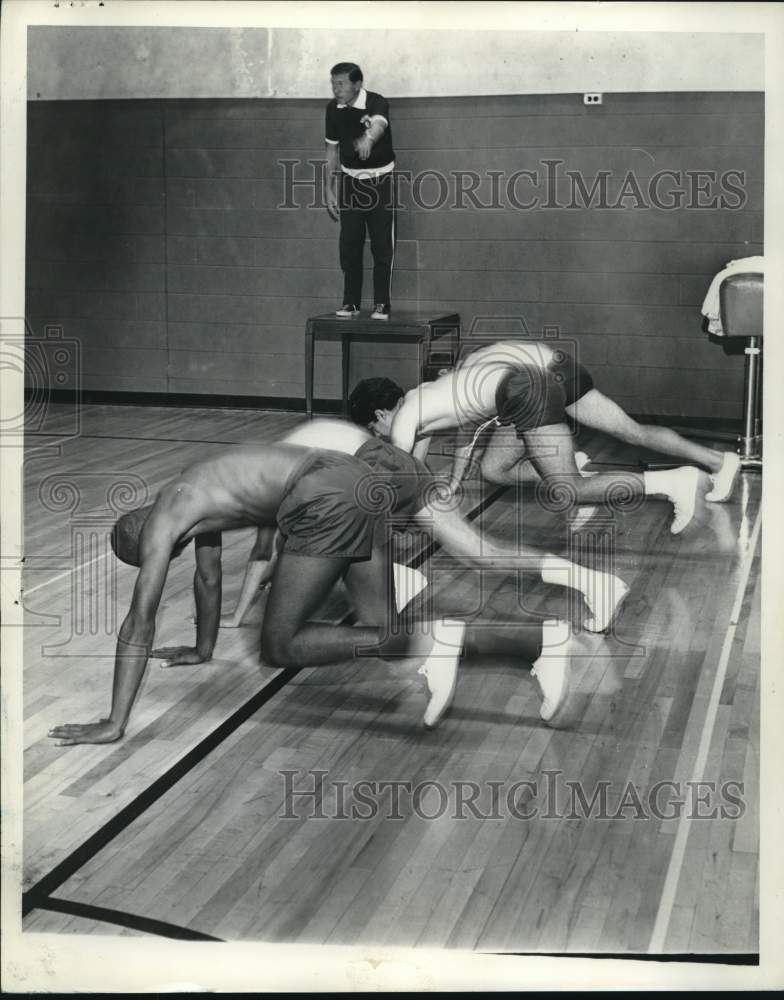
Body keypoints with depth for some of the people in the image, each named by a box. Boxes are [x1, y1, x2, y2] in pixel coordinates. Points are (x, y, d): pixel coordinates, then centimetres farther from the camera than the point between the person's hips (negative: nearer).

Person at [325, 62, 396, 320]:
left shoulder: (377, 103, -20)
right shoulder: (333, 109, -4)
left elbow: (378, 124, -44)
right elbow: (332, 149, 7)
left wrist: (368, 139, -68)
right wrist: (330, 190, 5)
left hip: (380, 179, -4)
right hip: (350, 179, 4)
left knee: (382, 246, -4)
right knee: (349, 245, 1)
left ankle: (382, 304, 6)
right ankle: (350, 302, 11)